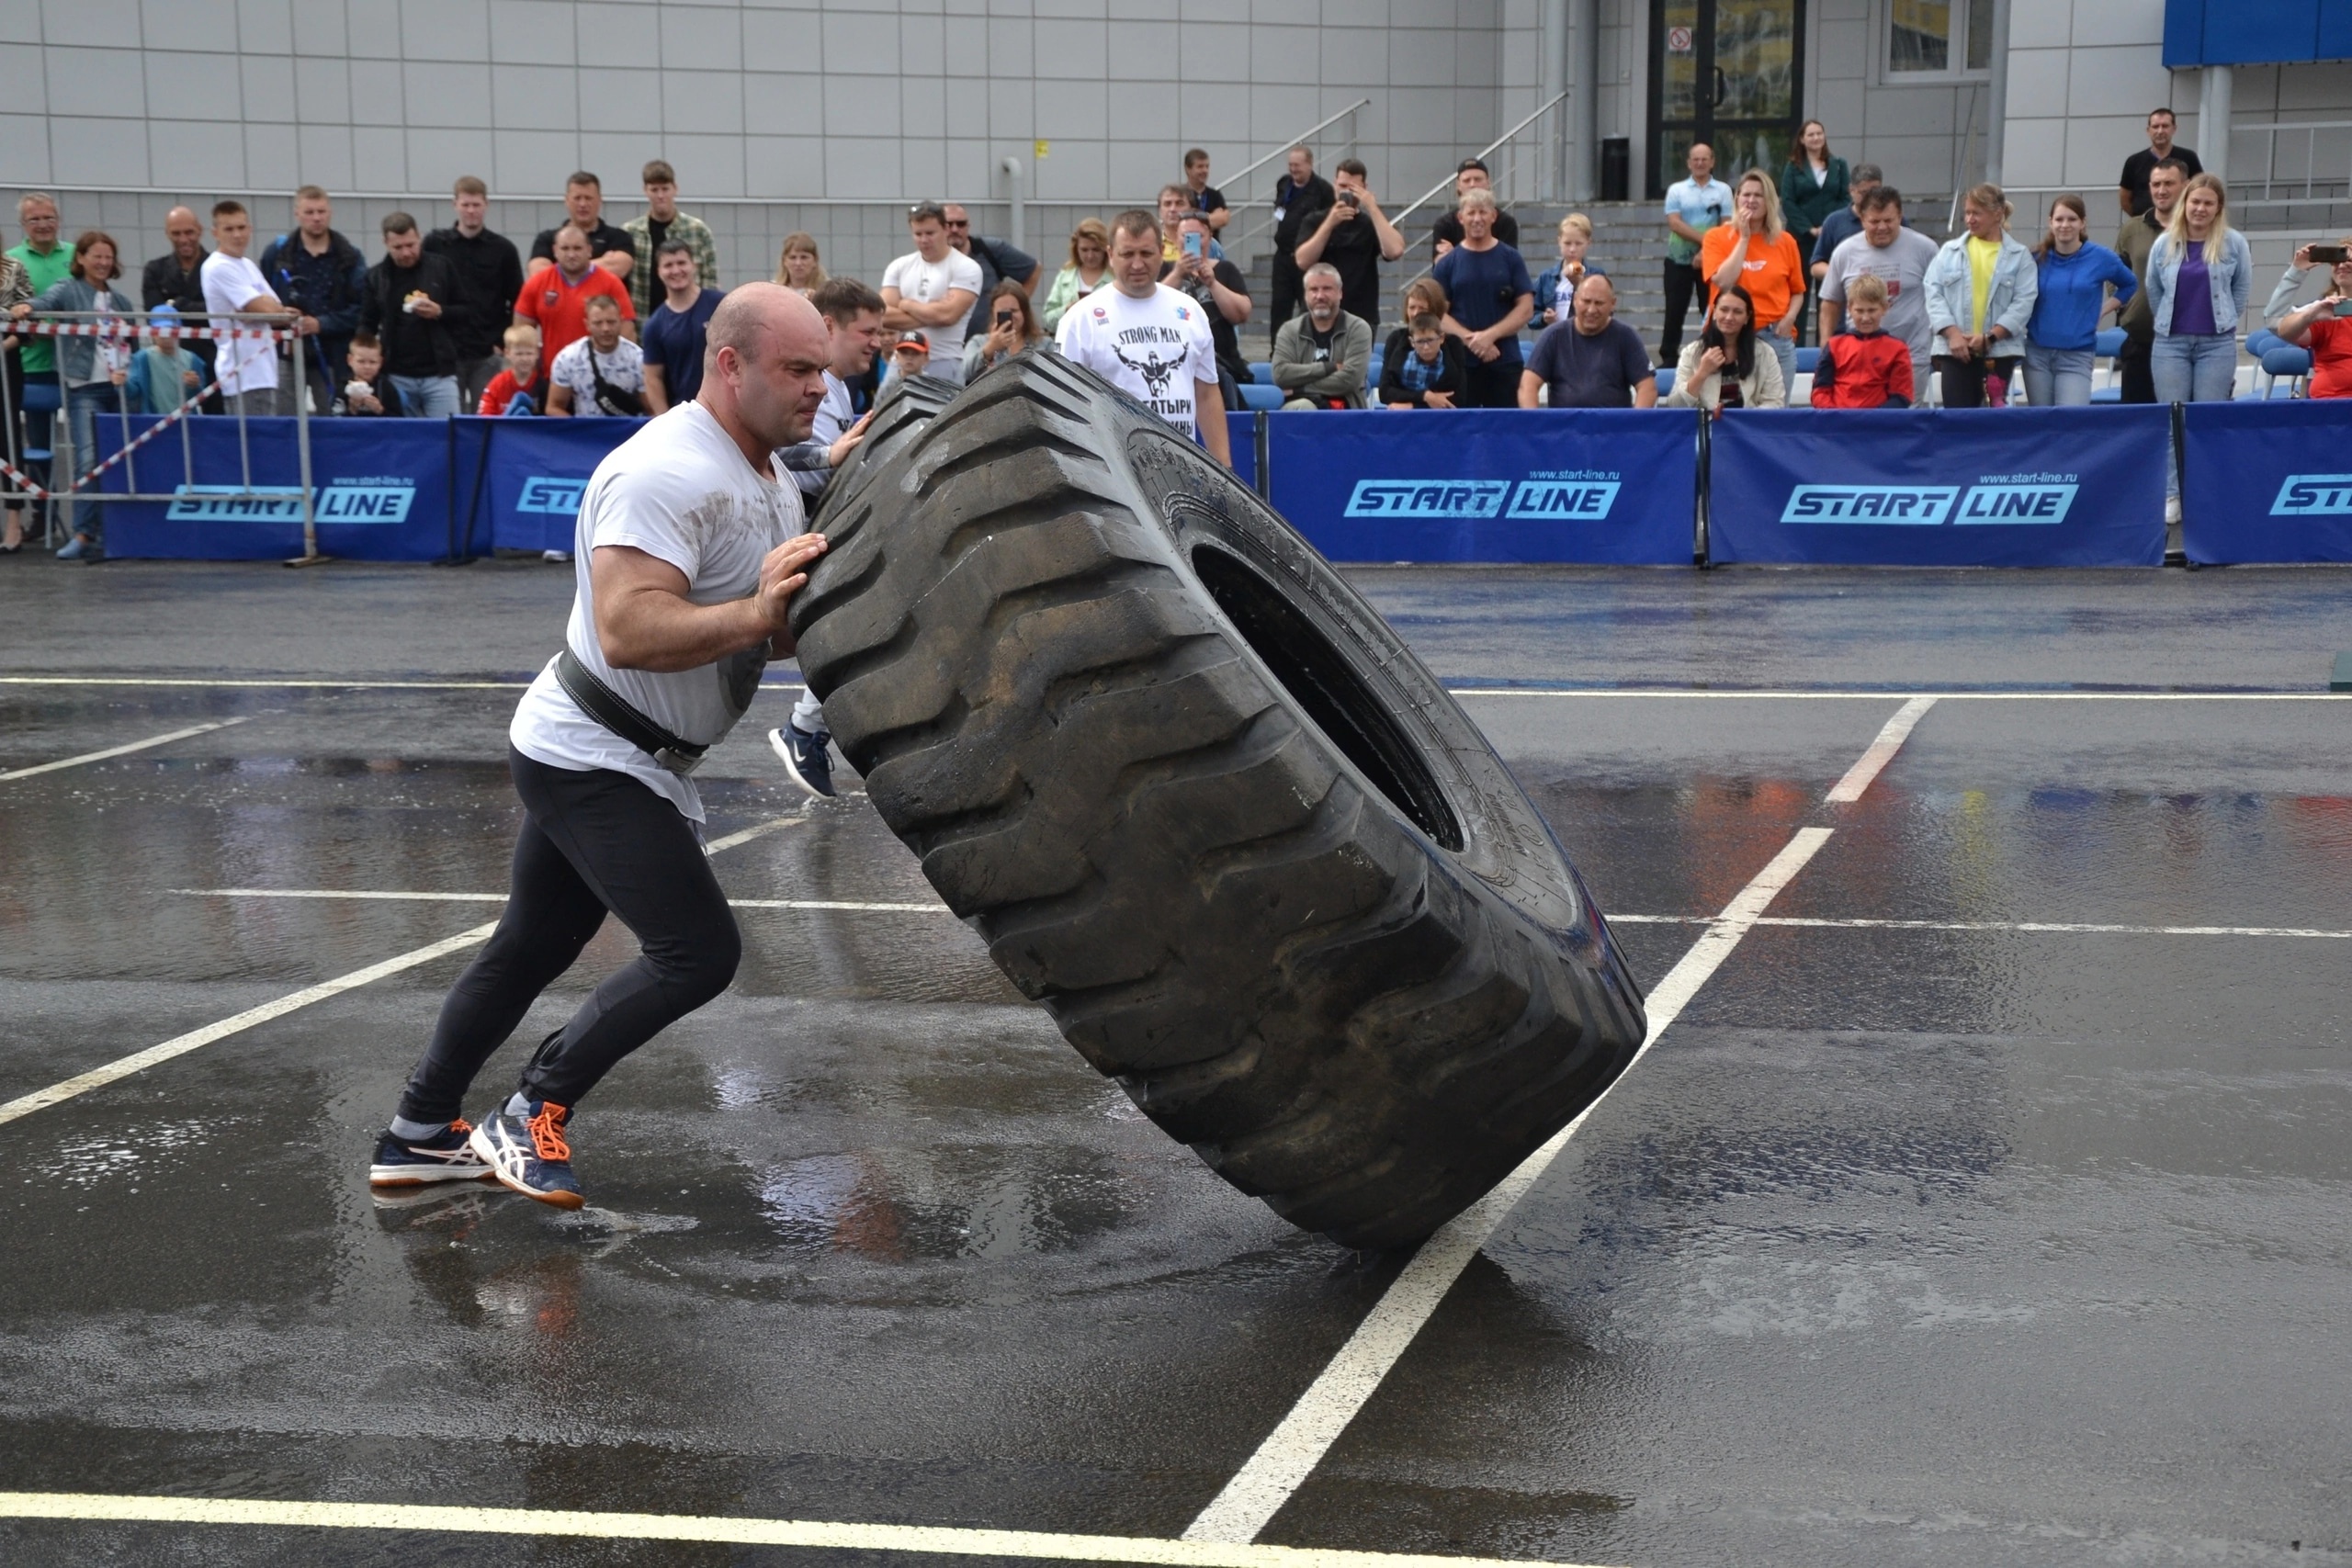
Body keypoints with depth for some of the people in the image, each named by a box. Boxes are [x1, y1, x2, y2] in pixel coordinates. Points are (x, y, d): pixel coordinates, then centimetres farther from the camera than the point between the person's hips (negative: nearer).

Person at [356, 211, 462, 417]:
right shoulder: (375, 277, 6)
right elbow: (367, 325, 10)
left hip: (439, 375, -1)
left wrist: (440, 312, -11)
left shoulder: (442, 269, 2)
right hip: (396, 377, 1)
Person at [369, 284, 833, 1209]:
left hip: (585, 759, 11)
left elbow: (771, 631, 14)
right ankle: (532, 1116, 1)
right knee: (700, 954, -12)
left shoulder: (773, 489, 10)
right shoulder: (668, 472, -23)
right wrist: (754, 612, -37)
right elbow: (630, 632, -33)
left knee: (528, 951, 19)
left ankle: (420, 1135, 31)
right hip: (594, 760, -11)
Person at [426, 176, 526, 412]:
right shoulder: (434, 244, 4)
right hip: (445, 351, 0)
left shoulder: (503, 249, 3)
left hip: (486, 354, 0)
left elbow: (517, 303, 5)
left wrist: (504, 341, -3)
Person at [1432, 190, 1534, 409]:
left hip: (1505, 361, 0)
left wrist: (1490, 335, -12)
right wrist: (1470, 339, -13)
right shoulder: (1447, 263, 6)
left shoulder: (1510, 259, 5)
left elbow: (1526, 308, 0)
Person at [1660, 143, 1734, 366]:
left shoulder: (1723, 191, 5)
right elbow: (1674, 223, -7)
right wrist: (1704, 238, -17)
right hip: (1679, 260, 0)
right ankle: (1668, 358, 4)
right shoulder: (1676, 190, 6)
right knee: (1675, 311, 0)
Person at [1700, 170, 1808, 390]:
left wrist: (1789, 317, -5)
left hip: (1777, 338, 2)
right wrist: (1744, 238, -7)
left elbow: (1797, 292, 15)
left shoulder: (1785, 241, 8)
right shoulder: (1717, 237, 3)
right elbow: (1723, 282, -12)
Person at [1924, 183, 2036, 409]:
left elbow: (2023, 303, -4)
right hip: (1954, 349, 1)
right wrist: (1952, 333, -11)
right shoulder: (1949, 251, 8)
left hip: (2000, 350, 0)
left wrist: (1990, 337, -14)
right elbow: (1934, 294, 1)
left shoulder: (2019, 256, 4)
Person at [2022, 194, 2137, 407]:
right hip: (2037, 353, 2)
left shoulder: (2101, 258, 1)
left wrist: (2103, 310, 8)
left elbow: (2129, 285, 19)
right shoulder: (2038, 258, 2)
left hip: (2077, 357, -2)